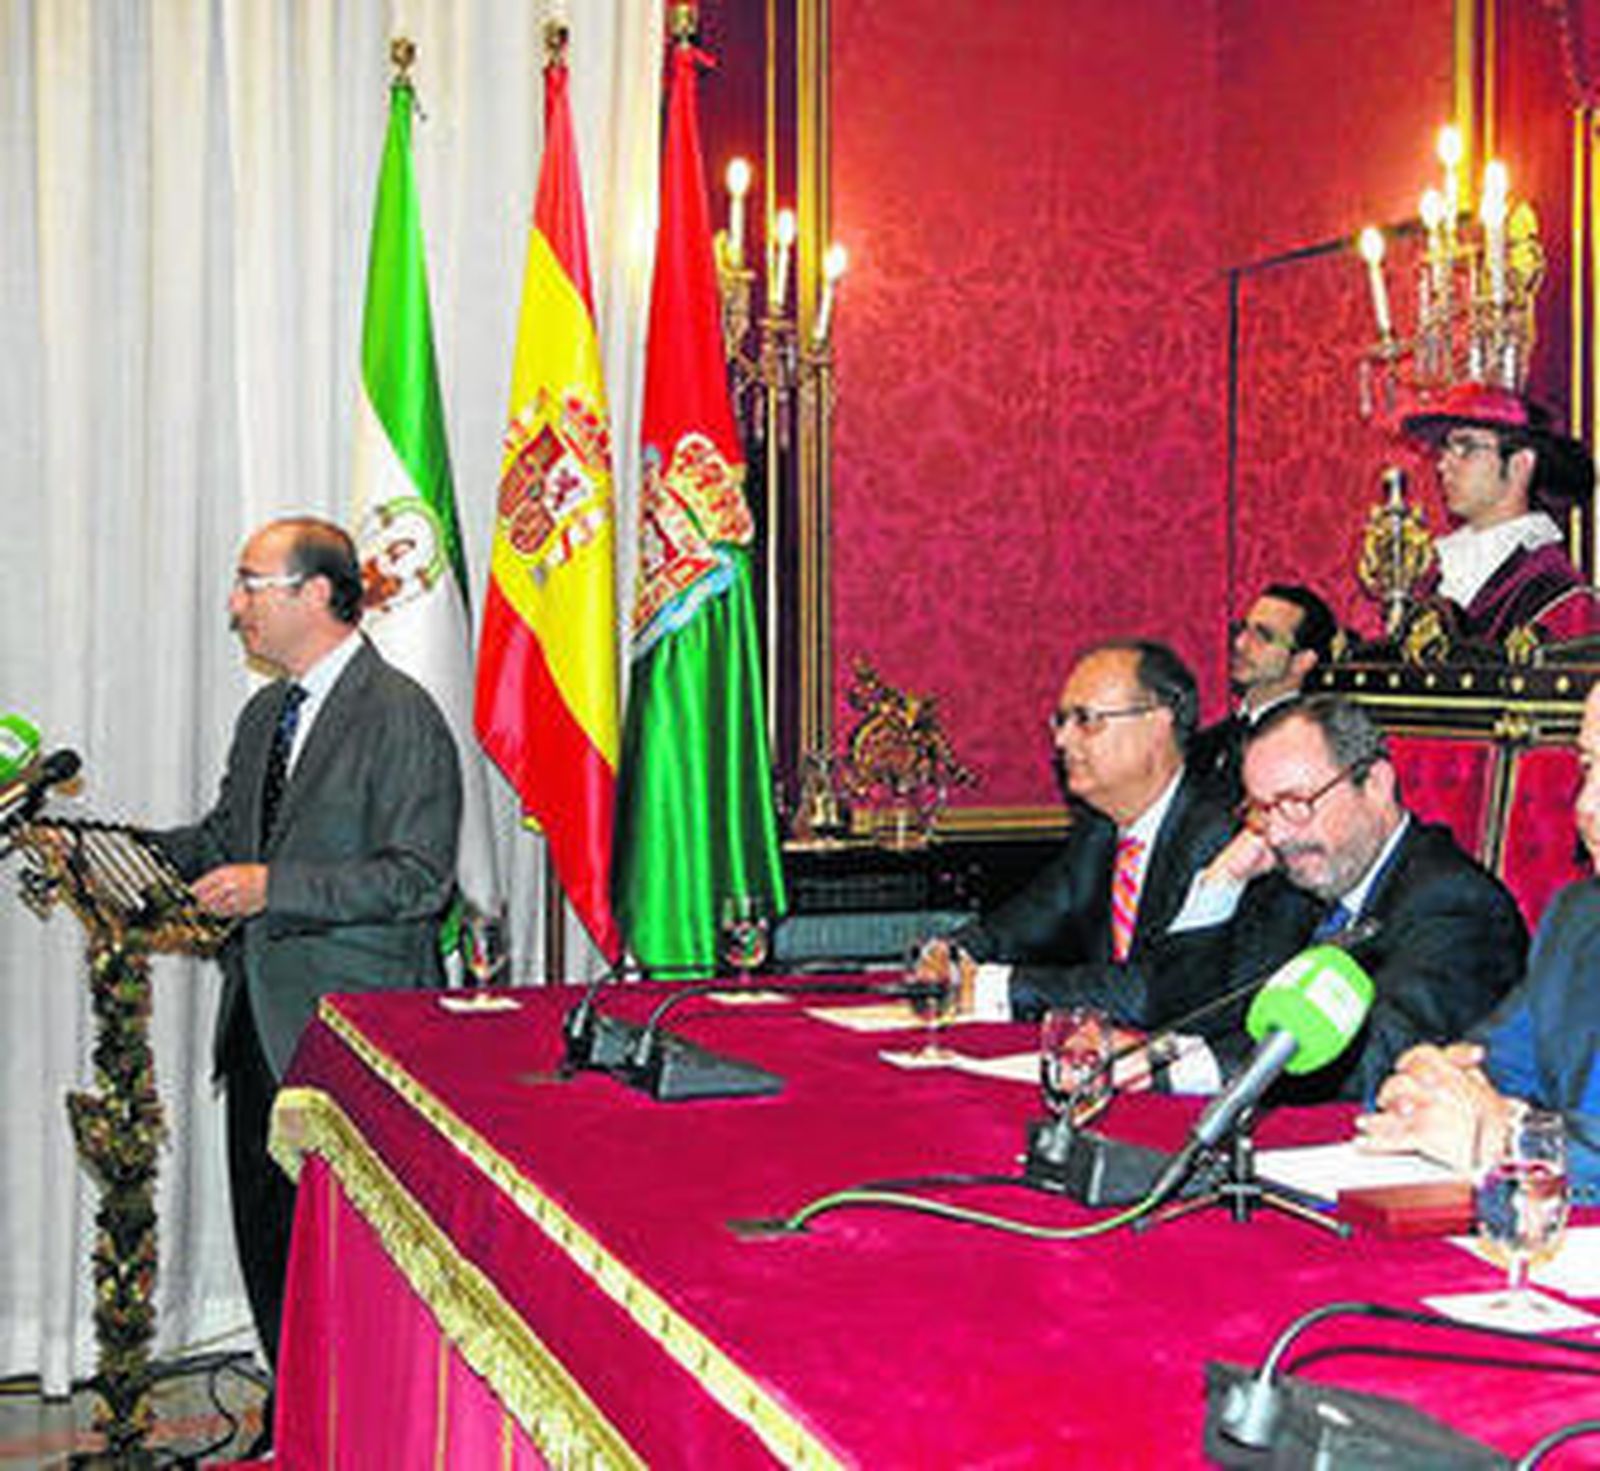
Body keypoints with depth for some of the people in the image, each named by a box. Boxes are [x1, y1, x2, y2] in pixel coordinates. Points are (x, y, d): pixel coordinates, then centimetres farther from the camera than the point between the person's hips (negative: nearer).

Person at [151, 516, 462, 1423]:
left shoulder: (402, 715, -13)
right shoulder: (264, 715, 14)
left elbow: (418, 877, -18)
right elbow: (223, 838, 21)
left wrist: (274, 888, -22)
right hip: (263, 1016, 8)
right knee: (266, 1231, 16)